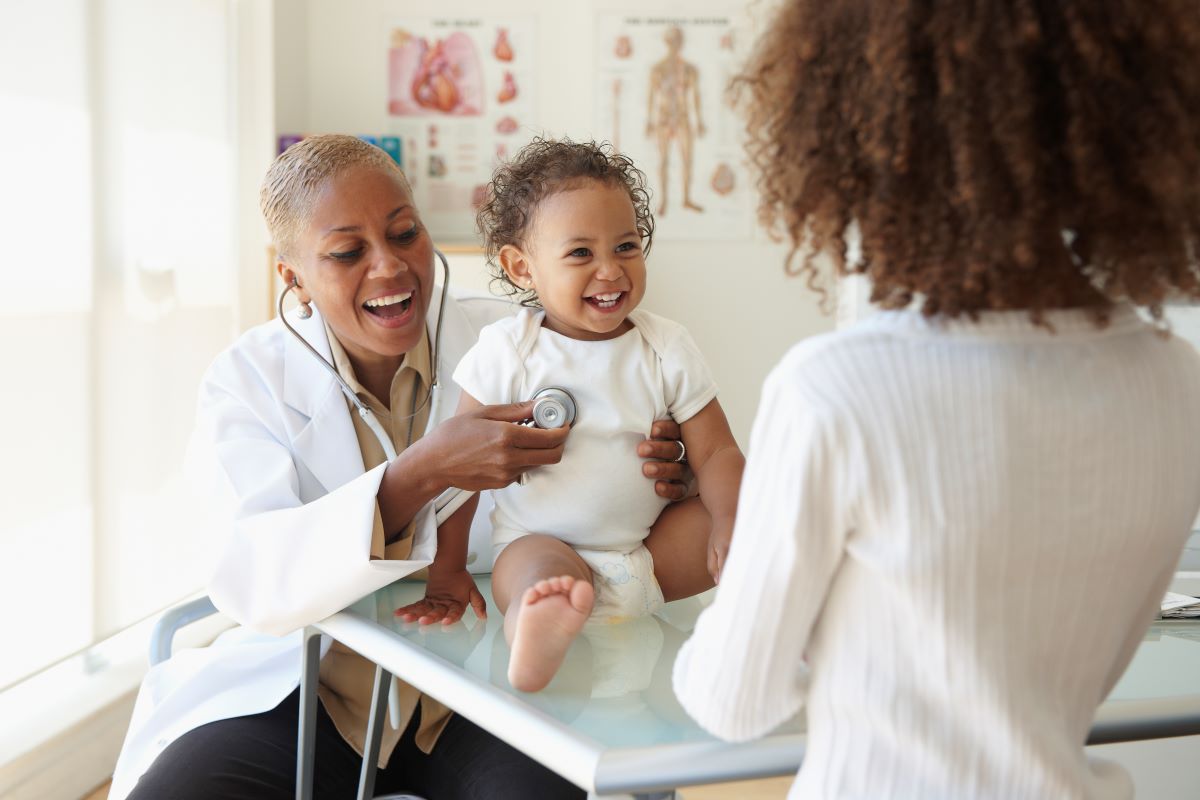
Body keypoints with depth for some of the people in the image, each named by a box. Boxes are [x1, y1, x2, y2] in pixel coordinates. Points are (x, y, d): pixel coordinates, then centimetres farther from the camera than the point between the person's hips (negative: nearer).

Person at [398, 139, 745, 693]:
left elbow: (716, 453, -2)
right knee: (542, 573, -39)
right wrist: (447, 570, -2)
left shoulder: (668, 350, 0)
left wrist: (731, 523, -23)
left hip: (652, 552, 5)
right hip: (541, 543, -5)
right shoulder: (506, 352, -7)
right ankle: (537, 641, -69)